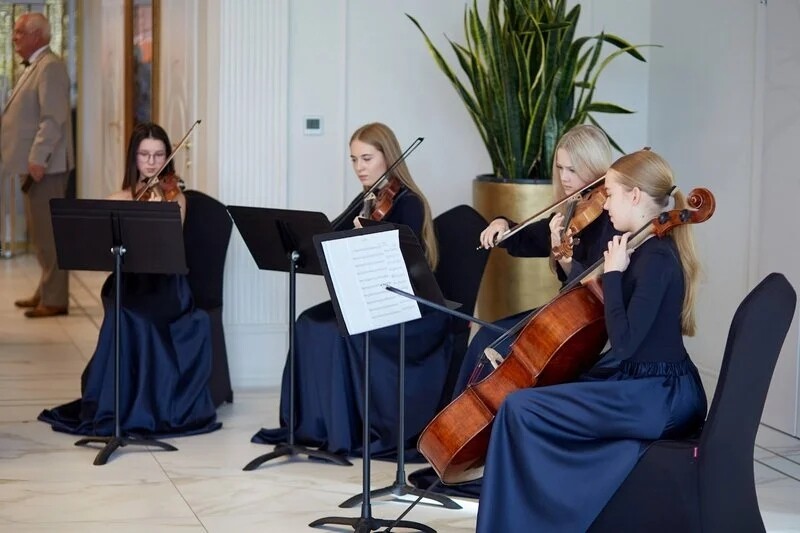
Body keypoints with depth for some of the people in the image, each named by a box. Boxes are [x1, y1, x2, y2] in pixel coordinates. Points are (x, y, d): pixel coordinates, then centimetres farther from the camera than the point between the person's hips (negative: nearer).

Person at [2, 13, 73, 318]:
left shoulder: (50, 67, -13)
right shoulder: (34, 67, 18)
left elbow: (53, 118, -21)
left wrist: (38, 158, -24)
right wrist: (32, 159, 17)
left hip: (44, 166, -10)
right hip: (34, 165, 10)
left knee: (49, 233, -7)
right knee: (41, 232, 14)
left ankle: (55, 299, -4)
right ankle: (46, 291, 22)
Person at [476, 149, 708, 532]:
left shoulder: (656, 259, -19)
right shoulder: (649, 248, 10)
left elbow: (624, 341, -26)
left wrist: (612, 273, -18)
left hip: (660, 396, -10)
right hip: (654, 387, 10)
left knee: (520, 408, -12)